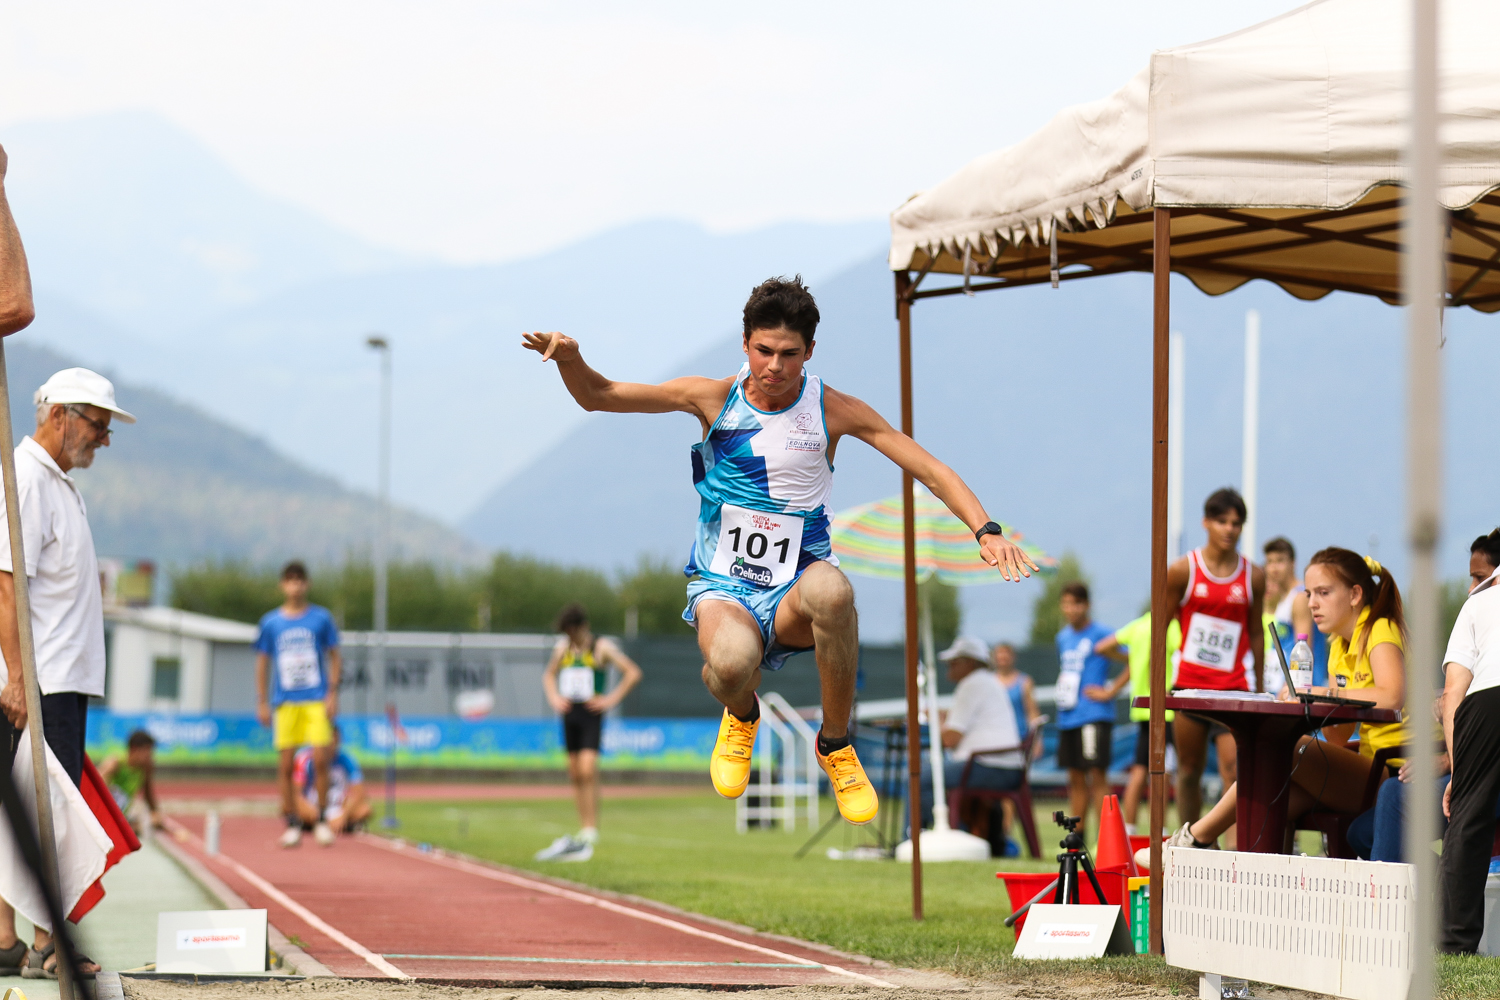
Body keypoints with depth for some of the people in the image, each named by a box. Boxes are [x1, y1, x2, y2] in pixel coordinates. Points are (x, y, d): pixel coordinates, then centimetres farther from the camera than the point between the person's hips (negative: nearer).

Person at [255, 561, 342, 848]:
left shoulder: (321, 618, 5)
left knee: (320, 759, -10)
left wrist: (333, 694, -1)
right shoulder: (270, 622, 6)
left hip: (317, 700, -1)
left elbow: (335, 657, 9)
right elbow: (262, 663, 12)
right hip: (285, 702, 1)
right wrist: (262, 703, 6)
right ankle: (292, 825, 8)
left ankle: (322, 821, 2)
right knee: (285, 765, -1)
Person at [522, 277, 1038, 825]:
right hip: (724, 591, 0)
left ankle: (835, 743, -13)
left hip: (795, 594, 0)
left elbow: (931, 470, -3)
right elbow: (597, 396, 2)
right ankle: (741, 716, 7)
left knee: (830, 590, -39)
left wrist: (986, 530, -17)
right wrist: (570, 358, -19)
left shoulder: (835, 410, -4)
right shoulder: (715, 398, -3)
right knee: (731, 665, -37)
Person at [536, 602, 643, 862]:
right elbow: (549, 675, 28)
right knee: (574, 773, 5)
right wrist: (554, 697, 11)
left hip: (591, 713, -6)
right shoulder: (563, 648, 12)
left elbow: (633, 673, -5)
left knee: (588, 770, -16)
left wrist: (612, 699, -9)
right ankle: (584, 831, 11)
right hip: (569, 714, 6)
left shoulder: (601, 648, -4)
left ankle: (591, 833, -18)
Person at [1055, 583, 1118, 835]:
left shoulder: (1101, 634, -9)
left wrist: (1110, 692, -14)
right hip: (1067, 717, 7)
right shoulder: (1063, 636, 15)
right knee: (1076, 779, 11)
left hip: (1094, 716, -7)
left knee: (1097, 776, -10)